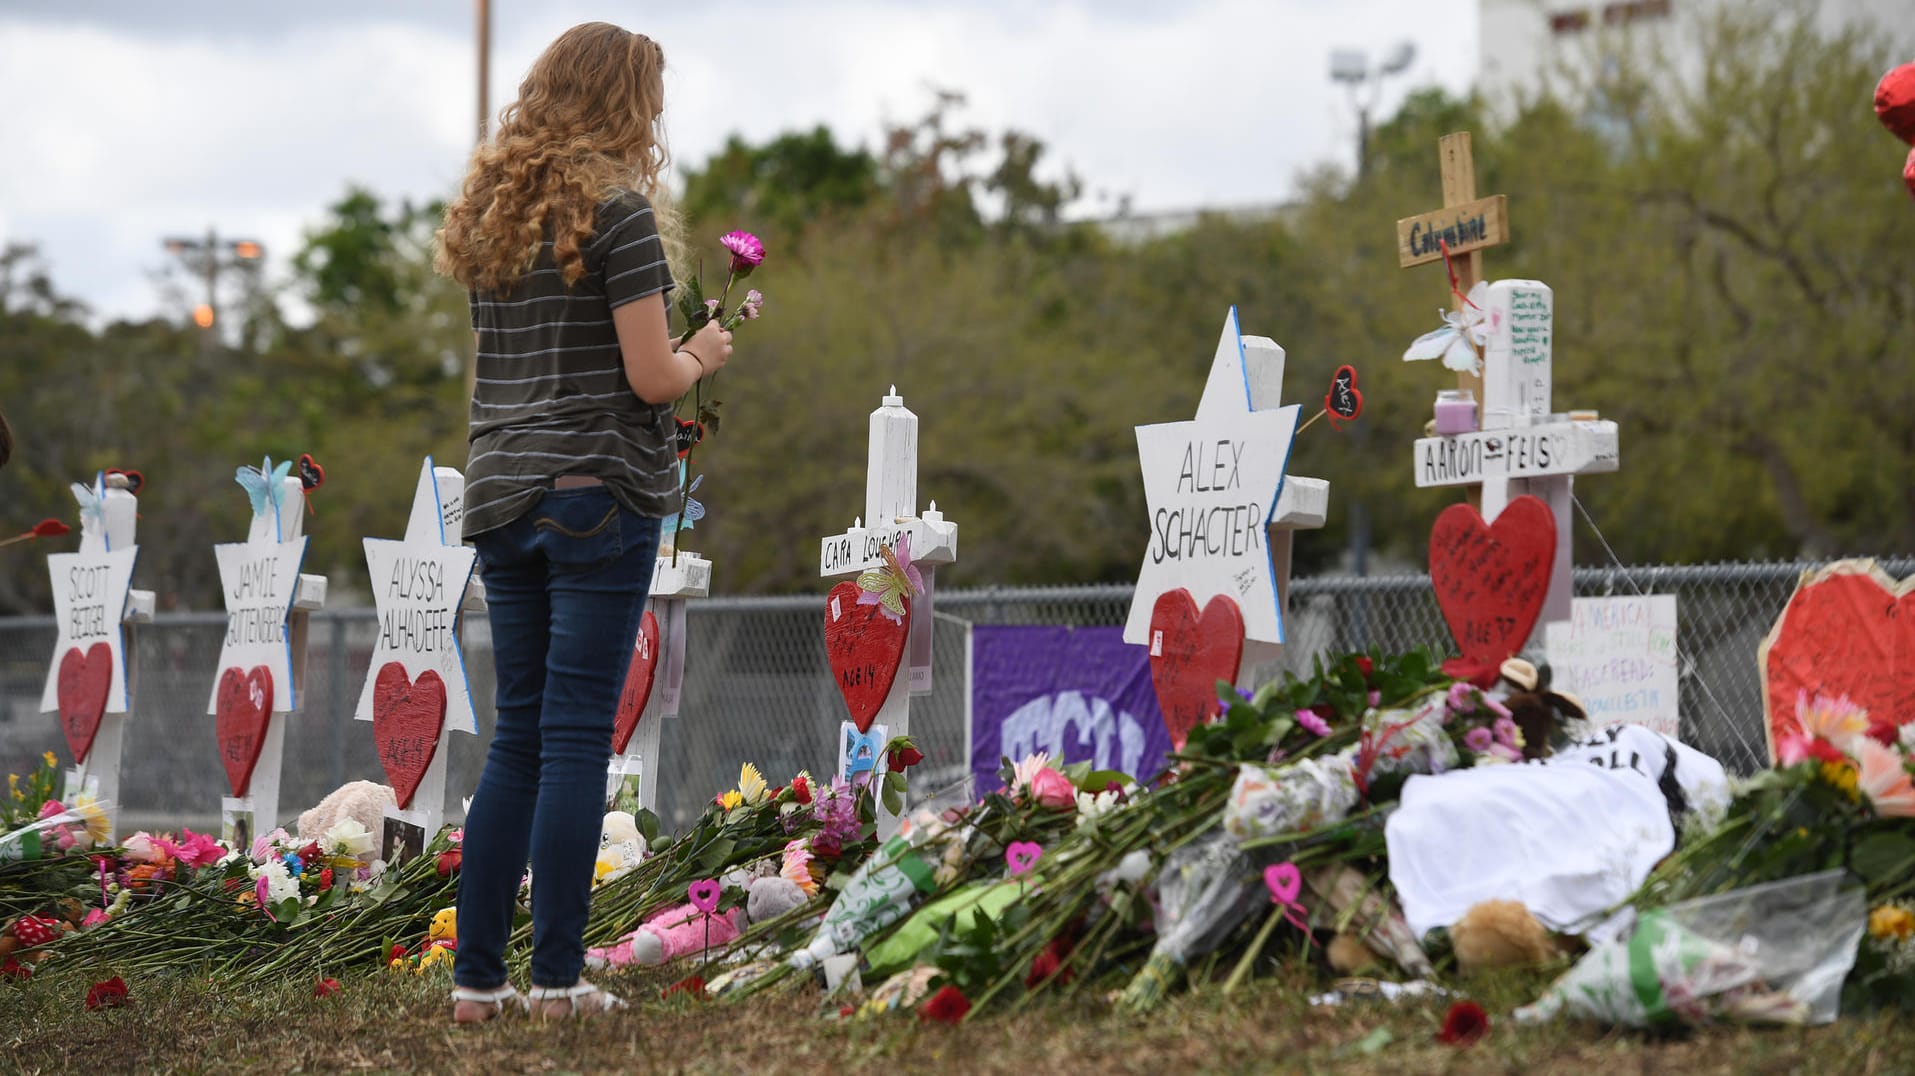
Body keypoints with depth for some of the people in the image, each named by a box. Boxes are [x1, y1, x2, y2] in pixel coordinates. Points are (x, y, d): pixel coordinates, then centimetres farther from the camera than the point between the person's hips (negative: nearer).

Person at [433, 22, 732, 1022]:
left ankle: (475, 976, 9)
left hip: (503, 498, 7)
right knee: (577, 736, -3)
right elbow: (651, 377, -11)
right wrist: (701, 356, 7)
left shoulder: (487, 210, 13)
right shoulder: (617, 211, -9)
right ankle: (557, 976, -2)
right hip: (598, 493, -6)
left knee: (517, 736, 10)